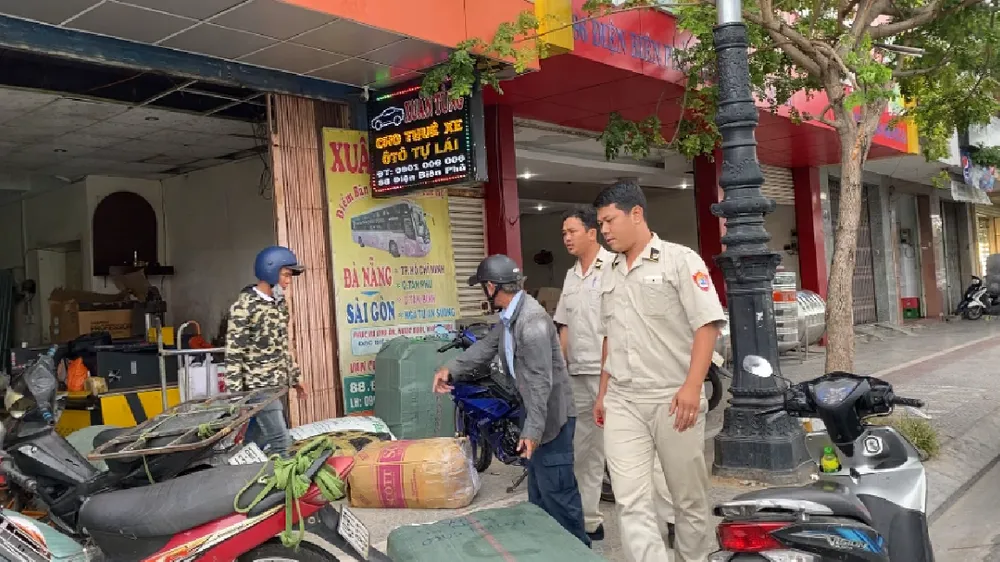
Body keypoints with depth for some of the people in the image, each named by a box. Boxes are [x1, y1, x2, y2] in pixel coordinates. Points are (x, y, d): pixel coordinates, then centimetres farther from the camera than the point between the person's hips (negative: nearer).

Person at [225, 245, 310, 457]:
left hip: (277, 384, 8)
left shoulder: (280, 303, 10)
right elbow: (233, 354, -15)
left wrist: (294, 378, 20)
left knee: (257, 440, 14)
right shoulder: (244, 307, -15)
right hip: (259, 386, -8)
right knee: (282, 442, -9)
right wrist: (234, 394, -17)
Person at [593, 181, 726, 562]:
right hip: (622, 403, 5)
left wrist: (692, 386, -19)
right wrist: (603, 392, 20)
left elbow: (707, 324, -11)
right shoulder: (610, 275, 15)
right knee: (630, 500, -3)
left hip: (673, 399, -5)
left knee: (688, 496, 9)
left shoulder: (680, 260, -4)